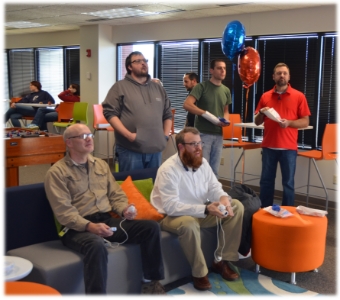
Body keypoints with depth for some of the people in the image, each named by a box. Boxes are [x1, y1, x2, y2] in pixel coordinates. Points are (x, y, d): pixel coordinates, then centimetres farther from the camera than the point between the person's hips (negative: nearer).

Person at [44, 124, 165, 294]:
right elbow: (64, 212, -13)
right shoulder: (57, 172, -4)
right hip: (78, 228, -6)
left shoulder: (101, 165, 17)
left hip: (107, 220, 6)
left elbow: (116, 195, 17)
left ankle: (151, 282, 1)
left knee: (151, 227, -10)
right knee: (97, 245, -40)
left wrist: (124, 210, -5)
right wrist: (90, 226, -26)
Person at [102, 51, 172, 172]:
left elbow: (168, 114, 20)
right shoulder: (120, 87, -1)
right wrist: (128, 135, -16)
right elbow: (110, 112, -8)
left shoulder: (158, 88, 16)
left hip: (155, 149, 5)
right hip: (130, 150, -5)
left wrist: (165, 135, 6)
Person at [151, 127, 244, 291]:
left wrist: (223, 197, -23)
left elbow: (214, 187, 3)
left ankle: (221, 260, -2)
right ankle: (199, 273, -18)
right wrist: (205, 209, -36)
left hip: (202, 212, 8)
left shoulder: (202, 162, -1)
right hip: (173, 216, -7)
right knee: (188, 223, -41)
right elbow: (171, 207, -30)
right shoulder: (168, 169, -24)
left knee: (236, 206, -6)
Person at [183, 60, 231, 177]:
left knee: (214, 171, 10)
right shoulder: (202, 87, -6)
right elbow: (187, 104, -16)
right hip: (203, 133, -6)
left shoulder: (226, 91, 13)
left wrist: (225, 120, 1)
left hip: (218, 135, 6)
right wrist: (207, 114, -18)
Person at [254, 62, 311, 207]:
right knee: (266, 181, 9)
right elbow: (257, 122, 13)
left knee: (288, 183, 4)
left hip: (288, 147, -2)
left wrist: (289, 122, -17)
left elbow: (305, 121, -1)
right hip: (268, 146, 3)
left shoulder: (299, 96, 0)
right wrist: (261, 113, -9)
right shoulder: (265, 96, 9)